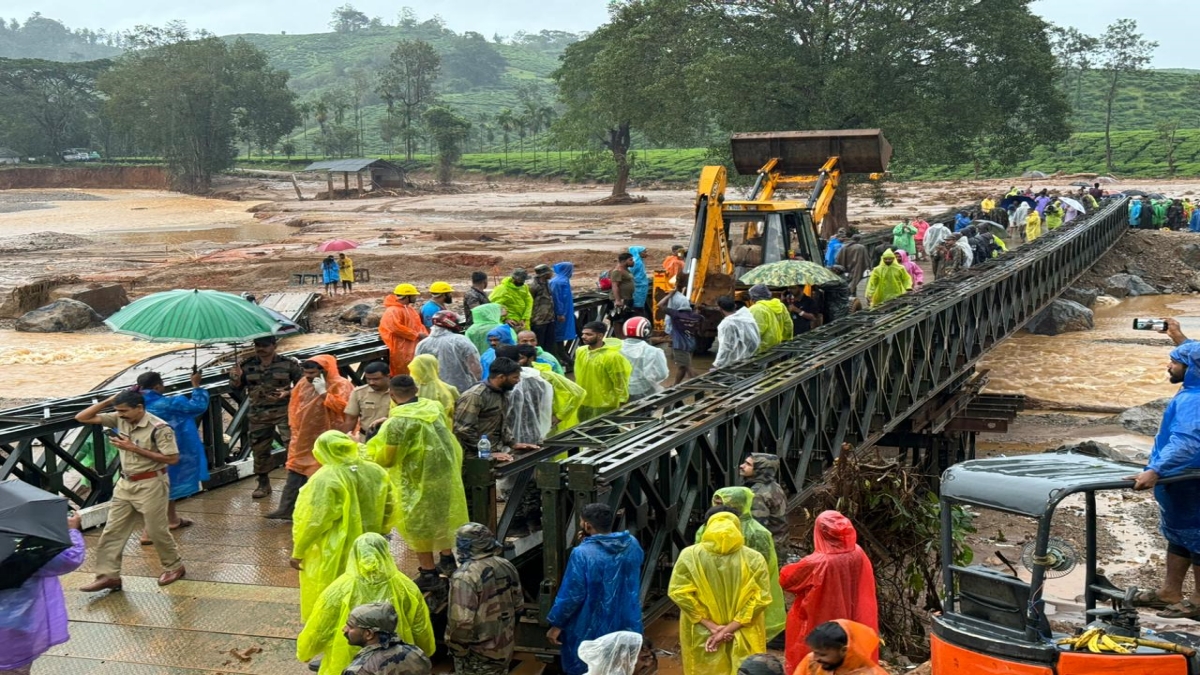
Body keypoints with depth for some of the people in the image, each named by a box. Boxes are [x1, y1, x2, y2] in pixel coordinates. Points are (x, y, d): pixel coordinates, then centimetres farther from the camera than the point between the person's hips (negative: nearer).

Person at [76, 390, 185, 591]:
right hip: (125, 484, 7)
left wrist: (134, 448, -22)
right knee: (112, 531, 4)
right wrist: (108, 401, -10)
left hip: (150, 484, -7)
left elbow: (172, 458, -22)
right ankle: (108, 575, 9)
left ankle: (174, 567, 25)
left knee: (156, 530, 5)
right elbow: (82, 418, 2)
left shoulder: (159, 428, -19)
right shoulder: (119, 420, 0)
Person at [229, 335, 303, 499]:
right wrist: (236, 379, -10)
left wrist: (287, 393, -16)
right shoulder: (247, 366, 4)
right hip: (258, 414, 3)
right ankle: (263, 484, 26)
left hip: (284, 411, -3)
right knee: (259, 449, 10)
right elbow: (237, 390, 12)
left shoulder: (289, 364, -3)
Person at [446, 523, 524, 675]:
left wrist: (457, 649, -14)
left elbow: (461, 621, -28)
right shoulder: (507, 567, 0)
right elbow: (518, 605, 11)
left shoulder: (465, 576, -24)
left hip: (477, 654, -7)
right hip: (505, 645, 7)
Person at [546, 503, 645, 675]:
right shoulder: (632, 545, -2)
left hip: (590, 633, -5)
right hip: (626, 627, 5)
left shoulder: (582, 554, -21)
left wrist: (556, 624, -5)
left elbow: (571, 595, -19)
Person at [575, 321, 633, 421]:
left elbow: (620, 384, -15)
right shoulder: (580, 352, 3)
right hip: (582, 404, 7)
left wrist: (621, 406, -13)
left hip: (604, 406, -7)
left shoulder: (612, 356, -19)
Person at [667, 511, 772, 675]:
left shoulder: (689, 556, -7)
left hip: (702, 636, 0)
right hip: (744, 640, 0)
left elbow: (679, 593, -12)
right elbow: (760, 598, -12)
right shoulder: (754, 559, -7)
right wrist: (729, 628, -14)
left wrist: (711, 626, -12)